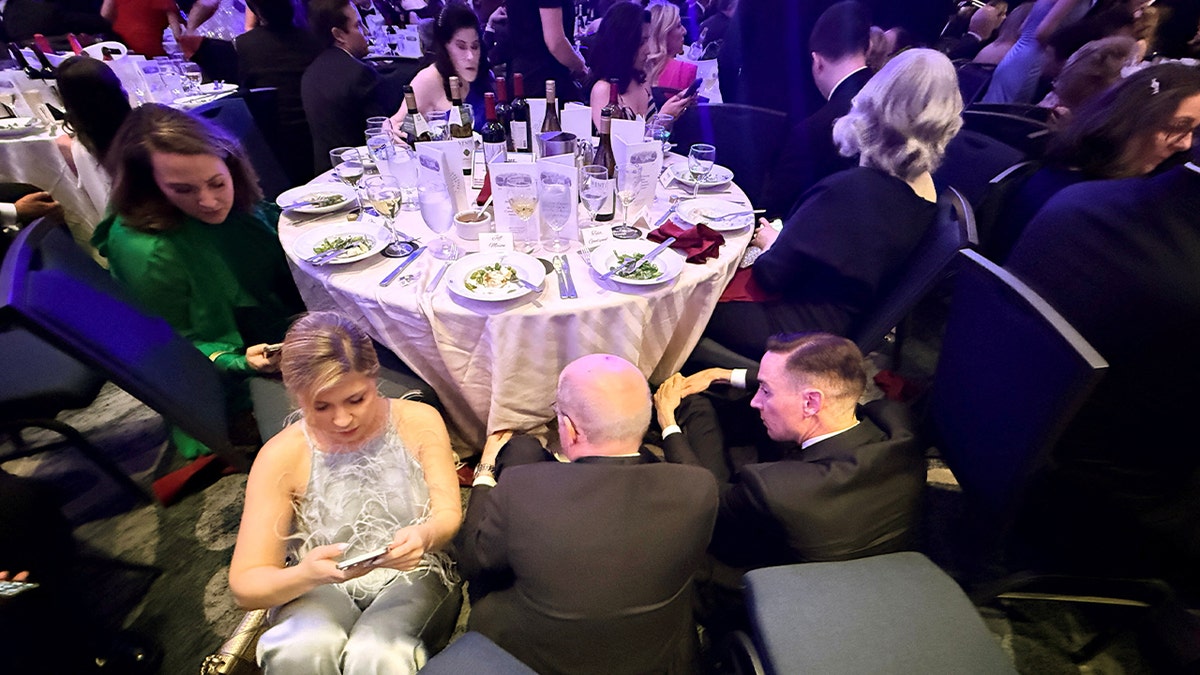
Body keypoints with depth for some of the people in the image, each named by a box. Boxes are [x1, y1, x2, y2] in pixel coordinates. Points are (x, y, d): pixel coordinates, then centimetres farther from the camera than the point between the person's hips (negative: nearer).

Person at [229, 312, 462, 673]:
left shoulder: (420, 421, -10)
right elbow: (245, 585, -10)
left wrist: (425, 535, -32)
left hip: (411, 575, 0)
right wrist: (305, 574, -33)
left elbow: (450, 515, -8)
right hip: (323, 588, 1)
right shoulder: (281, 457, -11)